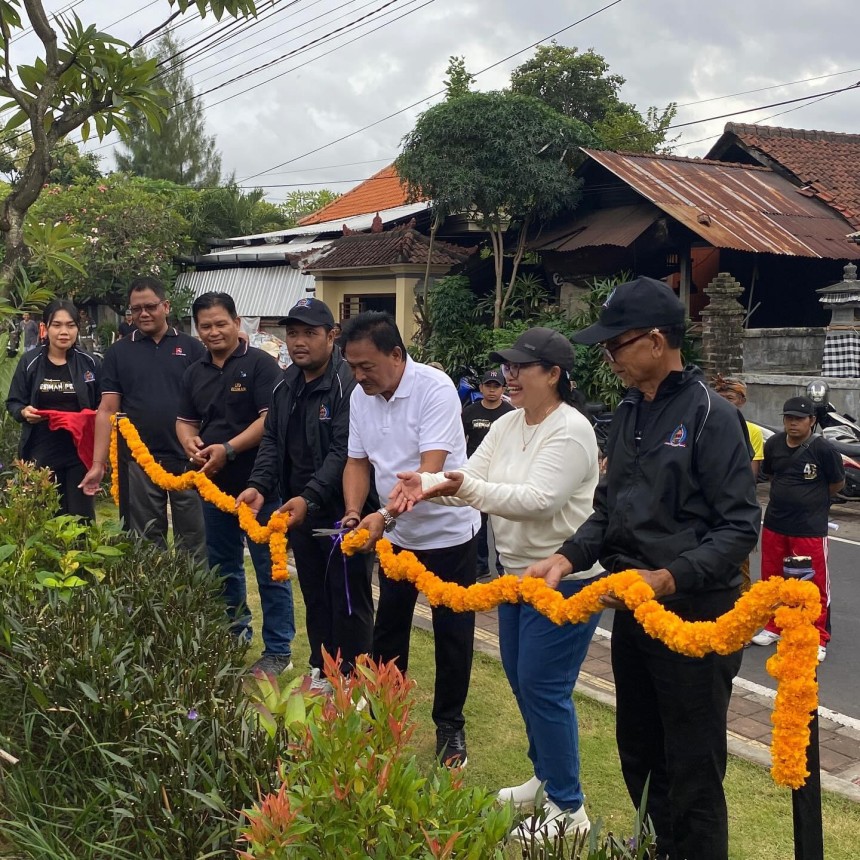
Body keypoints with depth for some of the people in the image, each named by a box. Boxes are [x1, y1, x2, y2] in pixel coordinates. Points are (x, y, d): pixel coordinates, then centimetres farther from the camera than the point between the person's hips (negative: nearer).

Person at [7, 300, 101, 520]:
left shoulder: (89, 363, 3)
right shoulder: (29, 362, 2)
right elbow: (13, 402, 7)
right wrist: (23, 412, -15)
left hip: (79, 451, 0)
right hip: (41, 452, 1)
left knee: (80, 515, 3)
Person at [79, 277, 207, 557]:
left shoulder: (191, 347, 4)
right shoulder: (118, 352, 7)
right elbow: (107, 411, 5)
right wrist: (98, 464, -2)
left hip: (187, 459, -1)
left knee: (193, 541, 5)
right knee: (147, 542, 10)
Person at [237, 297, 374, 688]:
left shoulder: (348, 384, -17)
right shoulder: (286, 384, 10)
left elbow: (343, 451, -23)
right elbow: (272, 440, 12)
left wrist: (310, 497, -32)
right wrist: (259, 484, -4)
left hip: (340, 512, -8)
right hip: (297, 509, 8)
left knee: (348, 601, 2)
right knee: (314, 597, 18)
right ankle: (321, 670, 32)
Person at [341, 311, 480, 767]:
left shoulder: (434, 388, -24)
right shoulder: (360, 396, -4)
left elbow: (430, 471, -30)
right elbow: (358, 462, 4)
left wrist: (383, 517, -39)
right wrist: (353, 514, -12)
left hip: (447, 532, -5)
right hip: (396, 534, 6)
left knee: (452, 634, 7)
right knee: (388, 627, 15)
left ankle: (450, 724, 23)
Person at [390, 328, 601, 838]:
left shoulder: (571, 431, -20)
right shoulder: (507, 425, 6)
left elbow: (538, 500, -30)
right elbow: (469, 480, -1)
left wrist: (465, 489, -38)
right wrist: (426, 485, -21)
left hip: (566, 581, -9)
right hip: (517, 573, 9)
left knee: (543, 688, -4)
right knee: (521, 682, 18)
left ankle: (568, 808, 12)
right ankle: (546, 779, 37)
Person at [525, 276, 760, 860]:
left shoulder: (711, 416, -13)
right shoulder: (629, 413, 10)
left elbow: (739, 526, -17)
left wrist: (669, 579, -27)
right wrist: (569, 557, -2)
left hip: (694, 615, -8)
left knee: (693, 770, 4)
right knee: (639, 756, 19)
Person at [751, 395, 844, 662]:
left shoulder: (823, 448, -15)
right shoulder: (773, 443, 0)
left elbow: (838, 483, -1)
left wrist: (813, 499, 10)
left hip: (810, 528, -5)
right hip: (774, 524, 5)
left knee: (815, 585, 2)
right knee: (771, 580, 16)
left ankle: (818, 638, 16)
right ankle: (774, 628, 34)